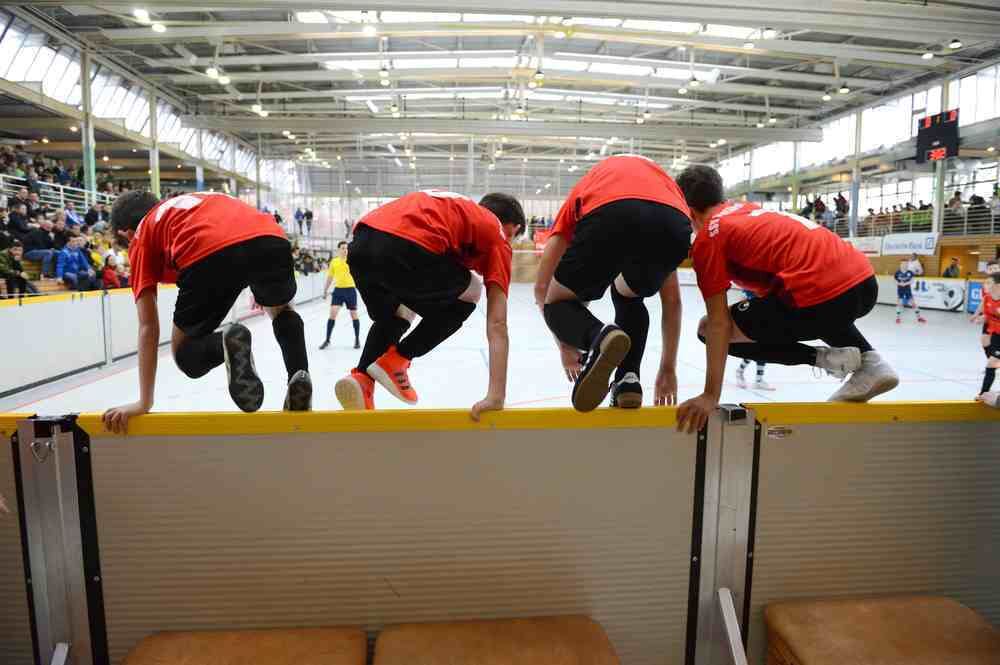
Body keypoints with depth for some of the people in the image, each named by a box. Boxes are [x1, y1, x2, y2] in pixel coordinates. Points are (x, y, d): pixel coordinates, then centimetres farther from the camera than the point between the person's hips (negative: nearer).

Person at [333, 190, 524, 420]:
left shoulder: (454, 207, 37)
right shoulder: (497, 235, 19)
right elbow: (497, 325, 11)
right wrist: (497, 395, 9)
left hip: (361, 241, 7)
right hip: (406, 248, -7)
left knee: (392, 319, 34)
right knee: (469, 296, 22)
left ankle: (361, 377, 13)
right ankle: (396, 361, 14)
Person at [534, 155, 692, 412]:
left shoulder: (584, 190, 41)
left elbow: (542, 287, 34)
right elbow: (672, 300, 44)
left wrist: (566, 346, 46)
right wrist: (668, 369, 51)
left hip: (609, 216, -3)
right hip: (673, 225, 3)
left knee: (558, 304, 22)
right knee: (629, 299, 35)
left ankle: (599, 337, -10)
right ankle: (628, 379, 17)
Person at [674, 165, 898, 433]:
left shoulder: (708, 237, 1)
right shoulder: (748, 209, 24)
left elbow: (718, 321, -6)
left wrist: (711, 396, -6)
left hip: (821, 297, -8)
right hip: (865, 282, 9)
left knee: (707, 328, 4)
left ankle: (823, 357, 2)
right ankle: (870, 363, 21)